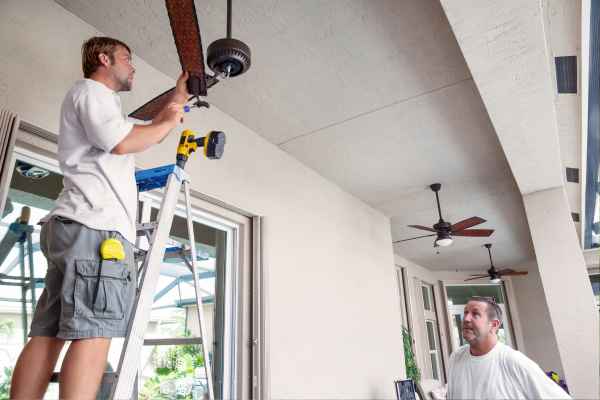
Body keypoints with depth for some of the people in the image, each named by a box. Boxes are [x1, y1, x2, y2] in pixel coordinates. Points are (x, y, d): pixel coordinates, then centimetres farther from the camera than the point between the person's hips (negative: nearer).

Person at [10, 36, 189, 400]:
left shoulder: (101, 102, 35)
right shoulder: (91, 90, 4)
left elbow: (142, 138, 41)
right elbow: (123, 142, -14)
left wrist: (176, 100, 42)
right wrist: (169, 122, 3)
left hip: (75, 227, 10)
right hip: (95, 226, -10)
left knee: (48, 334, 2)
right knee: (94, 331, -16)